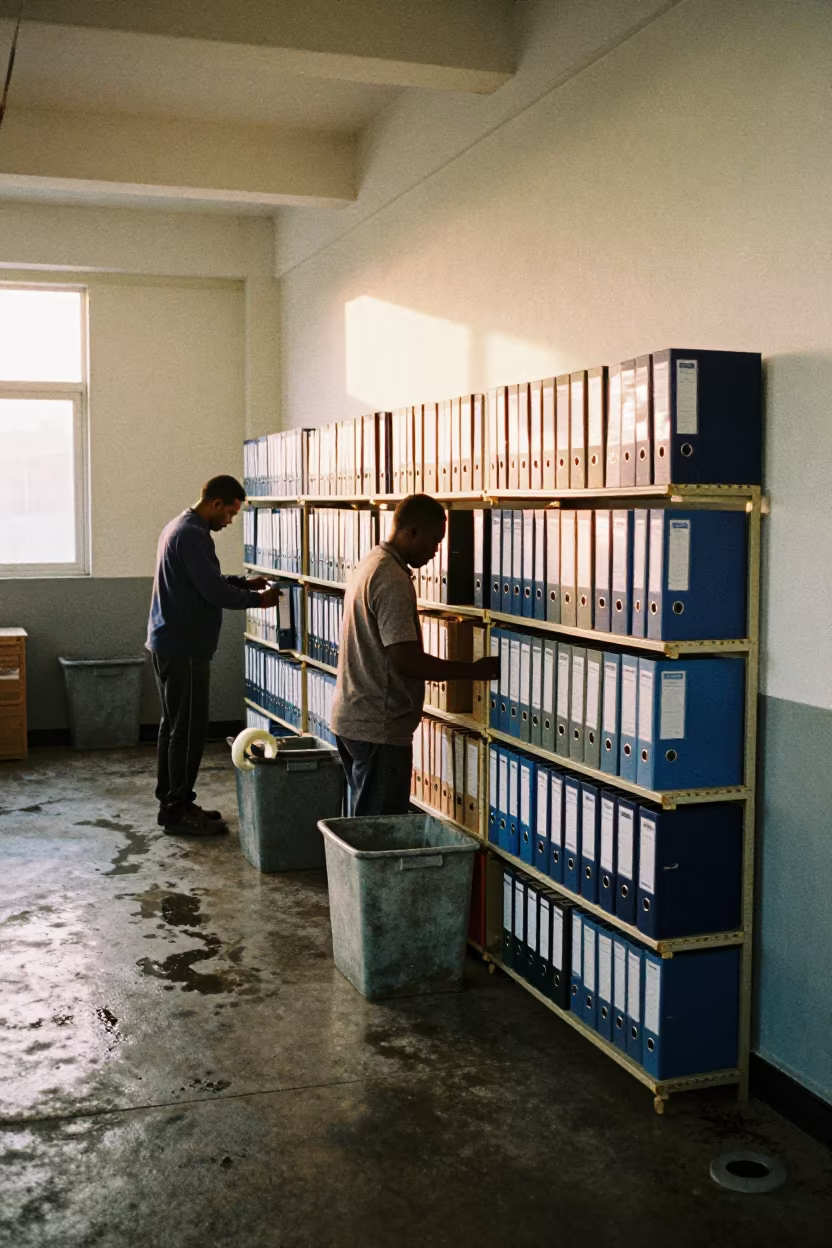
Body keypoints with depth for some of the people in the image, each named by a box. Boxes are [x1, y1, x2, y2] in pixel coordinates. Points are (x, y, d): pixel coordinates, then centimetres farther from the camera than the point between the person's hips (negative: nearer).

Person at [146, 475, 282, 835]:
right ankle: (178, 810, 1)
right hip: (184, 647, -11)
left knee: (174, 725, 15)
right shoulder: (193, 535, -18)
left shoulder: (178, 527, 15)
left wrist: (242, 582, 16)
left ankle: (172, 802, 22)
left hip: (168, 644, 11)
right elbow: (213, 592, -20)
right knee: (189, 729, -4)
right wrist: (257, 599, -7)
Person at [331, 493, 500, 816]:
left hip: (352, 717, 10)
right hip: (379, 727, -10)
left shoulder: (371, 563, 12)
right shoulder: (392, 578, -19)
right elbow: (406, 659, -24)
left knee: (365, 820, 17)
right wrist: (473, 671, -17)